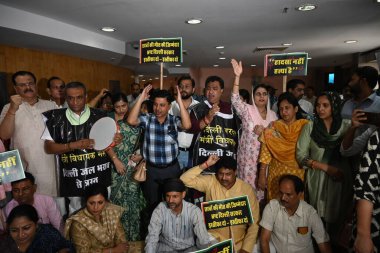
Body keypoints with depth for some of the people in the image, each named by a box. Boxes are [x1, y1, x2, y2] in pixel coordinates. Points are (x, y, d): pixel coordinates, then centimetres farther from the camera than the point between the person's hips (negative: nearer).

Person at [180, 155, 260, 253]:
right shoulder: (210, 182, -6)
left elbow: (254, 222, -4)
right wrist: (206, 164, -20)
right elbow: (185, 179, -16)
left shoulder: (247, 189, -7)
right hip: (214, 236, -1)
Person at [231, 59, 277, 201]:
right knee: (248, 186, 4)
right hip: (248, 155, -4)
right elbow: (235, 100, -25)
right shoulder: (247, 110, -6)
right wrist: (237, 76, -32)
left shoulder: (273, 114, 8)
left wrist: (264, 133, -11)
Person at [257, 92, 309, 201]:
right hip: (277, 173, 0)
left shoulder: (305, 126, 0)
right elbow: (265, 152, -6)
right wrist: (262, 175, -9)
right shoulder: (273, 128, -2)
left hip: (298, 173, 0)